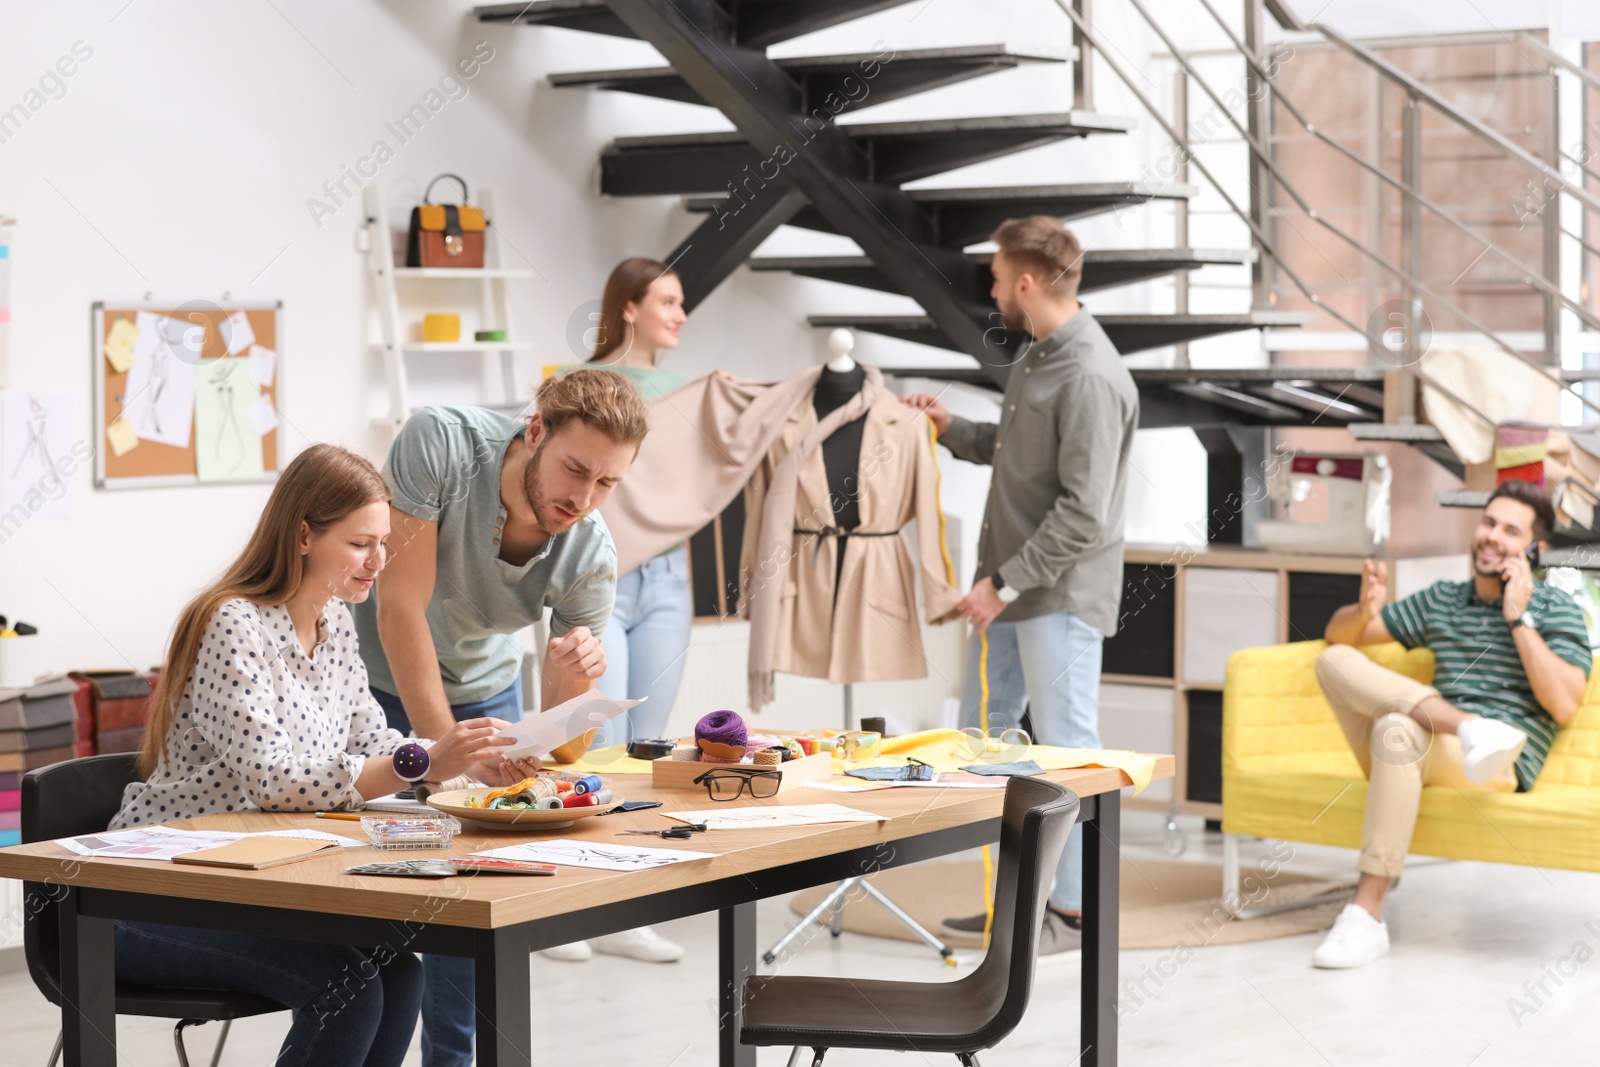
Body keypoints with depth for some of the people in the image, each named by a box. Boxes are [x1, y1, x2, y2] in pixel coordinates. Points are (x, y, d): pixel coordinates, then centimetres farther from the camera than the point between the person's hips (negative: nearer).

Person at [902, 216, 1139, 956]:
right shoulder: (1034, 359, 12)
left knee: (1066, 747, -1)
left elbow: (1084, 513, -23)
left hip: (1059, 595, -10)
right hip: (1008, 589, 10)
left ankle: (1074, 909, 9)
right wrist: (952, 430, 11)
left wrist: (1008, 581, -21)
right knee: (982, 733, 15)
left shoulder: (1090, 379, -19)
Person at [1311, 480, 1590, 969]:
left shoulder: (1555, 609, 7)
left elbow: (1564, 705, -8)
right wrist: (1364, 611, 0)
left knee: (1397, 731, -37)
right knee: (1335, 660, -13)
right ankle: (1470, 728, -29)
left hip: (1500, 765, -5)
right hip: (1428, 756, 5)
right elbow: (1339, 634, 25)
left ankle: (1366, 915, -37)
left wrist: (1519, 618, -9)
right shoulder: (1442, 600, 22)